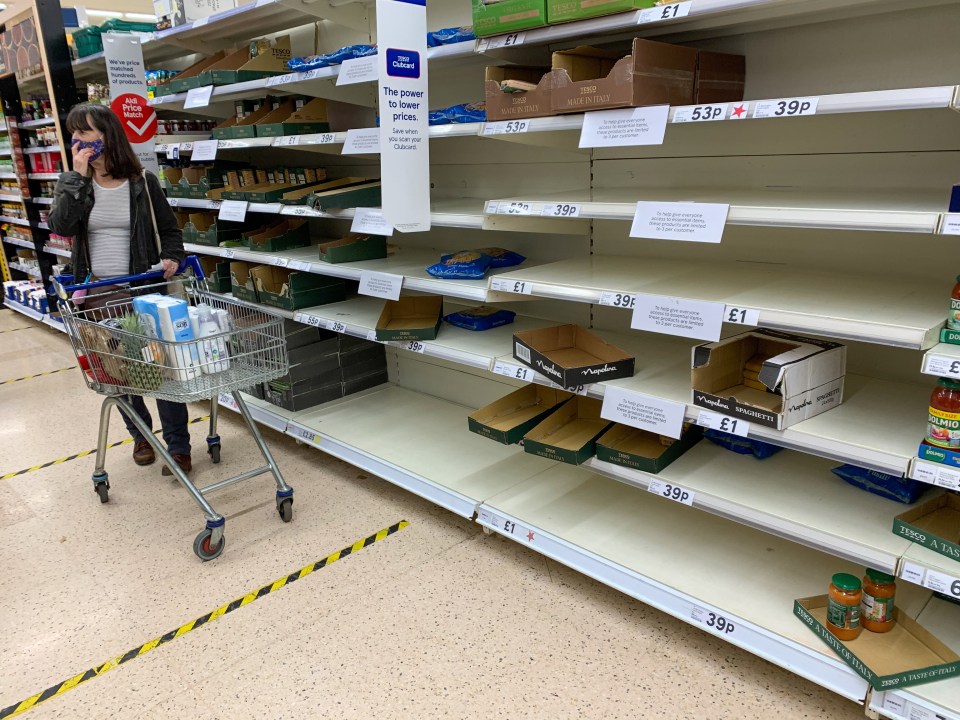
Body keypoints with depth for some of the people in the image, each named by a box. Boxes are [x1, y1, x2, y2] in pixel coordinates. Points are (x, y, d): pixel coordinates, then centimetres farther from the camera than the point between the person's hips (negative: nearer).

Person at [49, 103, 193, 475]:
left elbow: (170, 230, 7)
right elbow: (60, 225, -14)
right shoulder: (72, 183, 4)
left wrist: (171, 258, -12)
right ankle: (141, 436, 30)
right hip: (96, 294, 3)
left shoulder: (143, 182, -1)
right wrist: (79, 176, -15)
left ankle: (178, 446, 6)